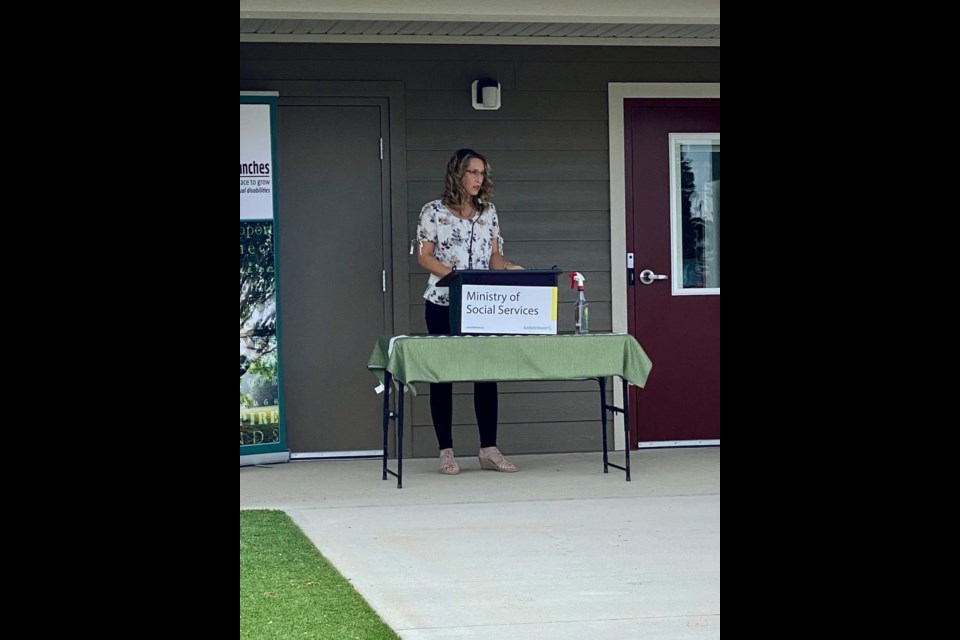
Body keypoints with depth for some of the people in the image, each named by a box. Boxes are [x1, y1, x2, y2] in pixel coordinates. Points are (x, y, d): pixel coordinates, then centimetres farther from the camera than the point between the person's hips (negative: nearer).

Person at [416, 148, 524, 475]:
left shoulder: (488, 212, 11)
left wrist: (508, 267, -11)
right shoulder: (434, 211, -2)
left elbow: (493, 256, 11)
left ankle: (489, 449, 6)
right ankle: (446, 451, 6)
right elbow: (424, 257, -5)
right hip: (443, 304, -4)